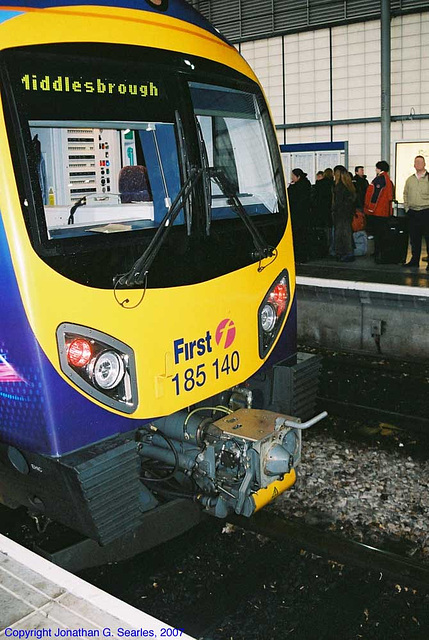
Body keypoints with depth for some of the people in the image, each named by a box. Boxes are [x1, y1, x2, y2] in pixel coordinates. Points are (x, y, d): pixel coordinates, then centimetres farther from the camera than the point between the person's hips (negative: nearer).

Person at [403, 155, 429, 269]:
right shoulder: (409, 179, 14)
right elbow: (405, 194, 22)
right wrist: (407, 208, 12)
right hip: (412, 213, 5)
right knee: (414, 238, 9)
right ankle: (415, 260, 17)